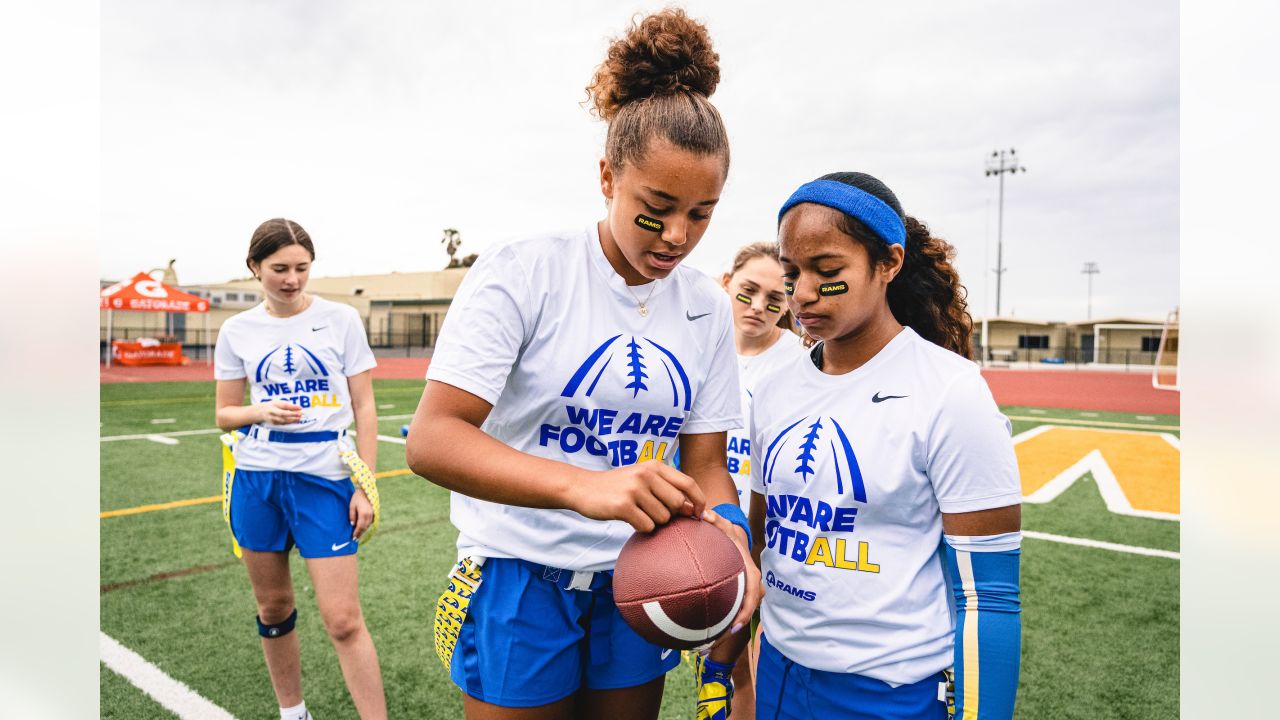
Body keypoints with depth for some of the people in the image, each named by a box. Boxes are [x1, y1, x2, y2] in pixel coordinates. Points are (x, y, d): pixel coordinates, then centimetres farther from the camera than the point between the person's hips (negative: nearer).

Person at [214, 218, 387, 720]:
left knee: (342, 619, -6)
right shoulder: (237, 331, 4)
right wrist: (261, 412, -13)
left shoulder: (341, 319, -3)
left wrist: (365, 486, -7)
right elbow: (225, 414, 10)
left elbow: (364, 407, -2)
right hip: (255, 480, 3)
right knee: (273, 608, 15)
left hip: (324, 479, -3)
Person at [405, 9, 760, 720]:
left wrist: (726, 529, -21)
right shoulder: (521, 272, -16)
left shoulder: (707, 308, -2)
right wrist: (581, 484, -40)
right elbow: (431, 439, -25)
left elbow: (704, 461, 1)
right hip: (519, 581, -4)